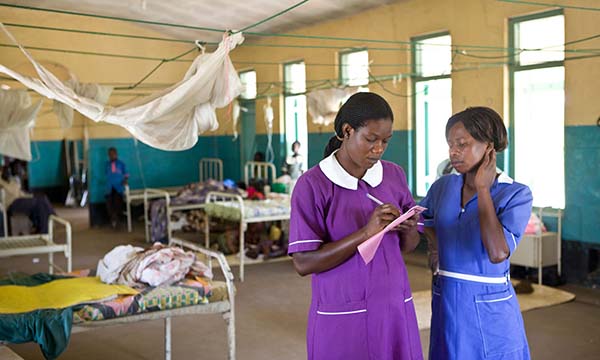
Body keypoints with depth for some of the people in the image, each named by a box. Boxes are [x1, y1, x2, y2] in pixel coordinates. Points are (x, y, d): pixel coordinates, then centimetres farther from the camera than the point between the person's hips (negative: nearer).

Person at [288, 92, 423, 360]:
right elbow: (303, 263, -16)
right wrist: (366, 232, -24)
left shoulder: (394, 175, 2)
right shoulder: (313, 184, -12)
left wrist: (409, 229, -13)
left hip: (395, 310, 5)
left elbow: (408, 246, 10)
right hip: (342, 317, -4)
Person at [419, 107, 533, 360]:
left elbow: (498, 253, -26)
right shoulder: (443, 187, 1)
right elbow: (421, 221, 20)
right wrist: (449, 247, 4)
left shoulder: (516, 194, -12)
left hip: (489, 308, -4)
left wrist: (483, 189, -20)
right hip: (446, 302, 4)